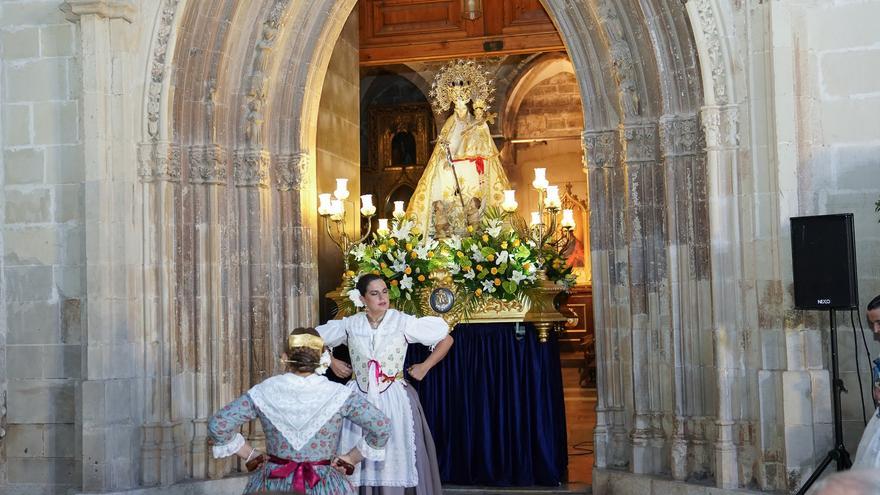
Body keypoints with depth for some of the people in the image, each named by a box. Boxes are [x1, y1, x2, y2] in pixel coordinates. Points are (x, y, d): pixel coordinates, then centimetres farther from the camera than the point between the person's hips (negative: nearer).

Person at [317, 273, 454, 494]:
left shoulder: (403, 322, -4)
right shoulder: (350, 324, 3)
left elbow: (446, 339, 2)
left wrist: (425, 367, 1)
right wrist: (331, 363, 9)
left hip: (394, 400, -2)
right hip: (359, 400, 2)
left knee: (395, 461, -4)